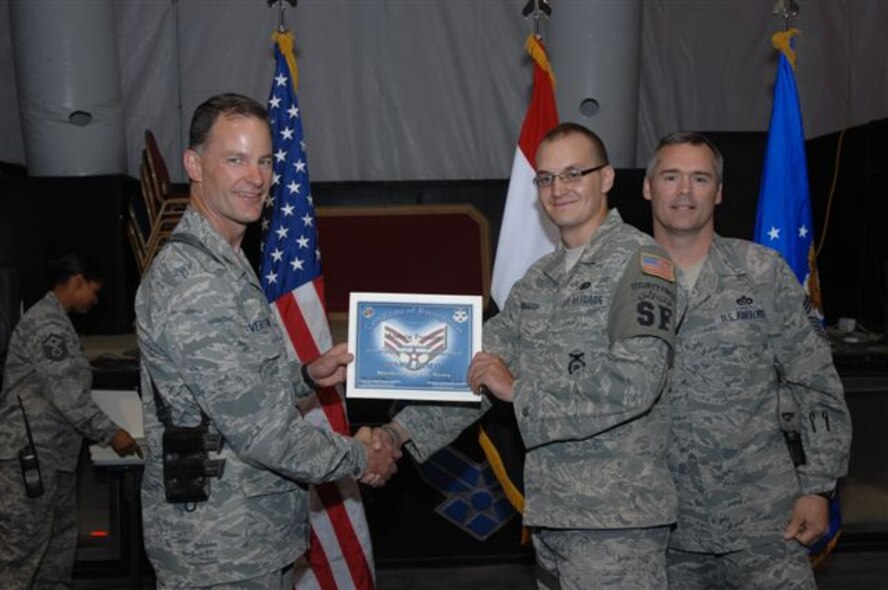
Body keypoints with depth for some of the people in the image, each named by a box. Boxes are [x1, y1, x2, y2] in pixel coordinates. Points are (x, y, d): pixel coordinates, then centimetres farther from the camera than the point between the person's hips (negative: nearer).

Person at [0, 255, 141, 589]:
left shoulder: (55, 321, 17)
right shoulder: (47, 323, -16)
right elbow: (67, 395, -20)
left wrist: (103, 431, 21)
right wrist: (110, 434, -14)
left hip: (54, 453, 11)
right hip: (31, 454, -11)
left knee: (60, 541, 15)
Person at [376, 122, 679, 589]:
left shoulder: (639, 261, -7)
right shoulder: (539, 278, 14)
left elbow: (635, 383, -19)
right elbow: (474, 368, 11)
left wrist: (518, 390, -13)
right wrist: (399, 432, 0)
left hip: (616, 516, -6)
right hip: (548, 507, 7)